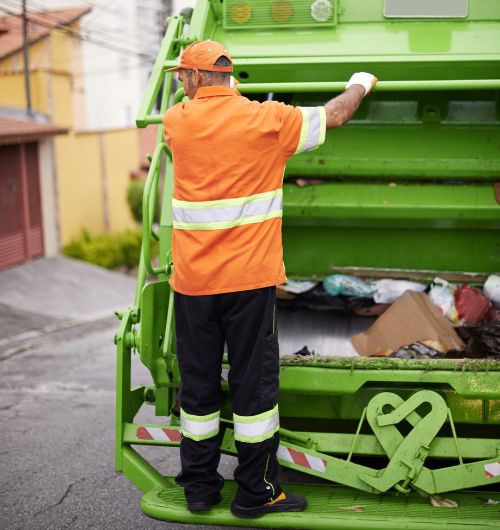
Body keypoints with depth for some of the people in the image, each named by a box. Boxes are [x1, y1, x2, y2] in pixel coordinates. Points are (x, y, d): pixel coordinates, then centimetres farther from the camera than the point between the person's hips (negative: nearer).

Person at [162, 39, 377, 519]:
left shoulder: (177, 121, 2)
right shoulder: (266, 119, -4)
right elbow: (333, 116, 9)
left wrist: (229, 97, 46)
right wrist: (360, 85, 30)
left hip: (192, 281, 3)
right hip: (249, 279, -2)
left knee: (197, 385, 12)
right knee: (253, 384, 6)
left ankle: (199, 488, 24)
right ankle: (255, 493, 14)